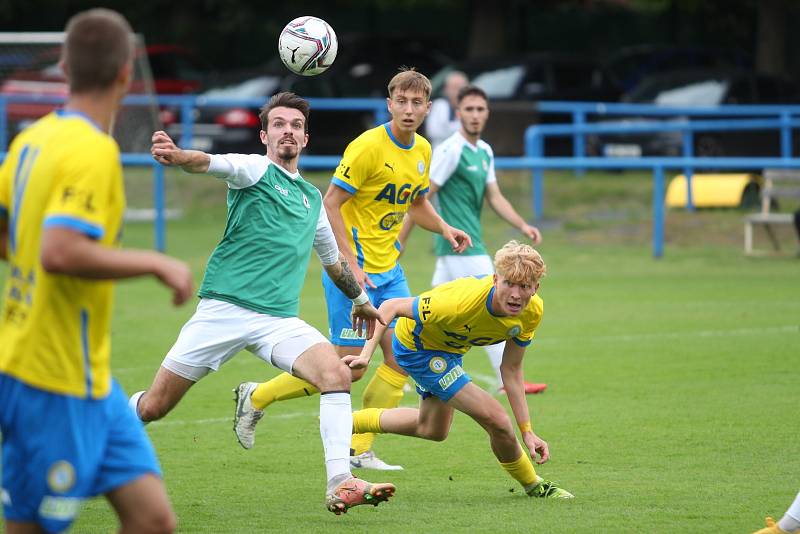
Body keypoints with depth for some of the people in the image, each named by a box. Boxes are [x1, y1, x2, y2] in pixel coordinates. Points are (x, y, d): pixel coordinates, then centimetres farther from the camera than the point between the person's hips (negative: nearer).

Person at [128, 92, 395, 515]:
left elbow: (332, 258, 38)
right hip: (224, 309, -4)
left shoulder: (312, 198, 19)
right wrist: (177, 157, -46)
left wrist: (360, 299, 50)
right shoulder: (255, 170, 0)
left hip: (279, 319, 4)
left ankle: (340, 484, -25)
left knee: (336, 373, -23)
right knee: (153, 407, -1)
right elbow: (212, 163, -24)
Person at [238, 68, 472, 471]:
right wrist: (350, 264, -23)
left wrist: (444, 229, 4)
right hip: (353, 269, -8)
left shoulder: (422, 150, 7)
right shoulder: (369, 146, -17)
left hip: (389, 270, 8)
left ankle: (359, 450, 9)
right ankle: (257, 398, 12)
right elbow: (331, 203, -18)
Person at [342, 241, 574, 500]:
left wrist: (527, 431, -10)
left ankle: (349, 422, 49)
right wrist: (366, 354, -41)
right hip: (416, 345, -7)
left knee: (433, 429, 30)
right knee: (495, 418, -17)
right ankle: (533, 485, 9)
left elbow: (511, 370, -9)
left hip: (449, 349, 7)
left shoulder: (532, 311, -22)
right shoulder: (462, 301, -42)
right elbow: (391, 307, -32)